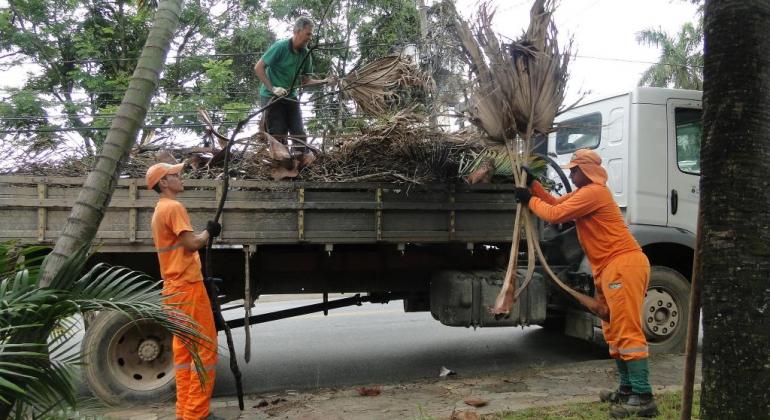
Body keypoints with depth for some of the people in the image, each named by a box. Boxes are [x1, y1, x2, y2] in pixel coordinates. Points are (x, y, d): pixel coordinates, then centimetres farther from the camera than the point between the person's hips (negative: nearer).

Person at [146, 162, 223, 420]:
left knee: (182, 350, 12)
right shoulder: (174, 207, -12)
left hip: (174, 288, 10)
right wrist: (209, 231, -2)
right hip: (187, 286, -10)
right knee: (205, 347, -6)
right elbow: (191, 243, -18)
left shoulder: (160, 210, 19)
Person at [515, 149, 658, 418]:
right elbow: (556, 203, 25)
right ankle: (627, 389, 20)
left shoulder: (593, 192, -12)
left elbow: (554, 215, -14)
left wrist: (529, 200, 1)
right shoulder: (584, 192, 22)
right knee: (614, 331, 14)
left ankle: (643, 398, -13)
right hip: (611, 267, 11)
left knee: (628, 330, -13)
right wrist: (533, 183, 18)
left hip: (623, 263, -11)